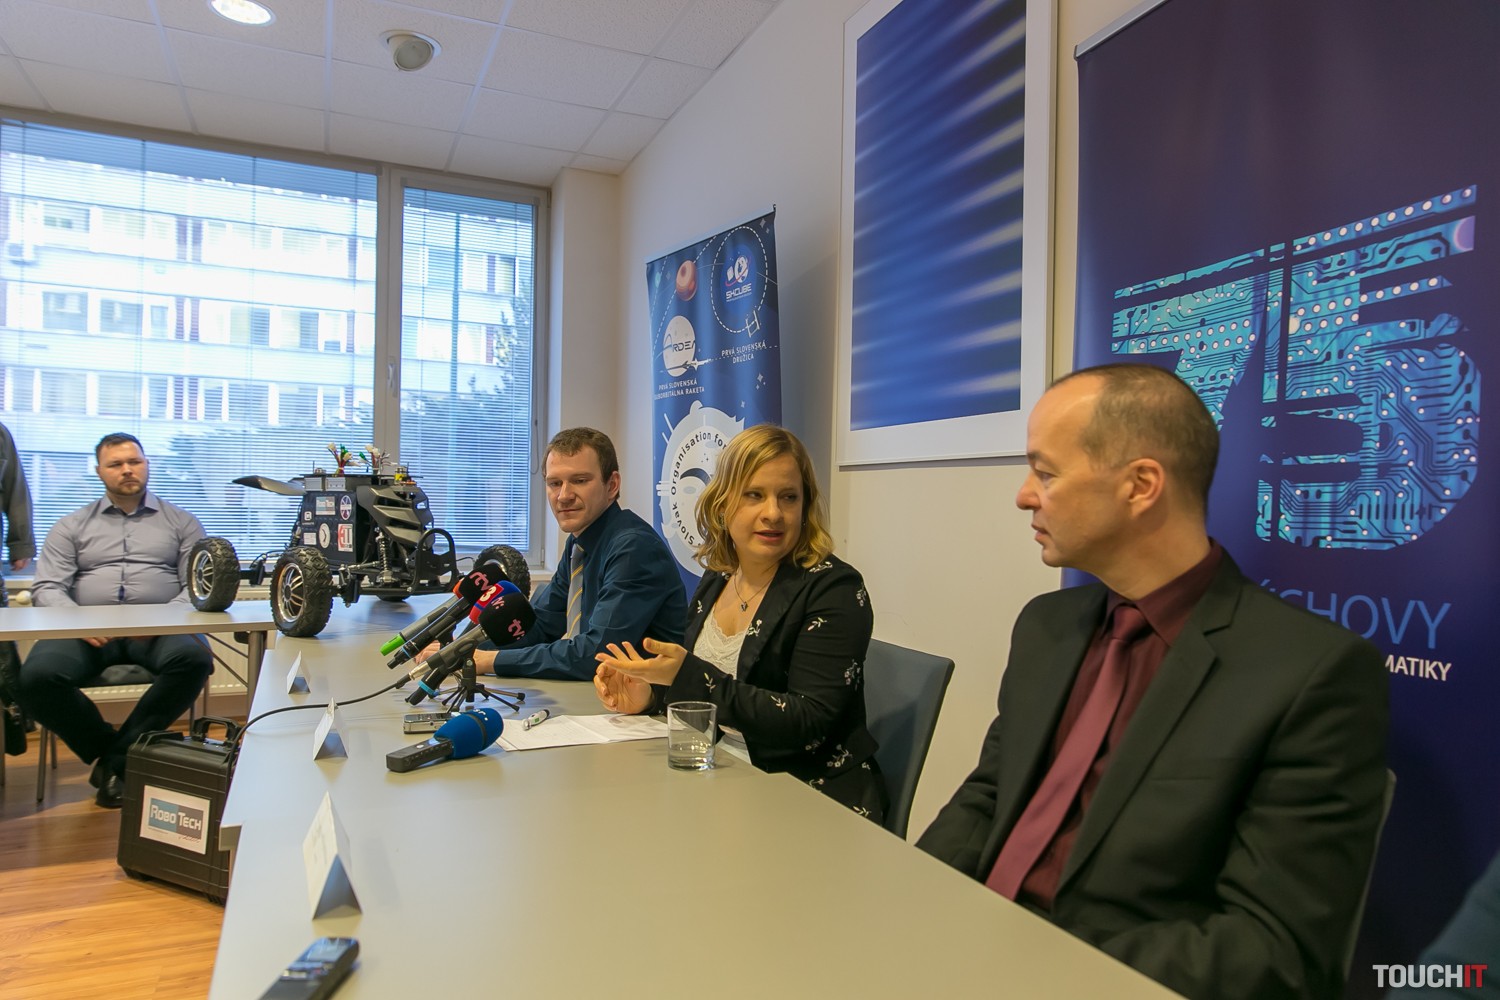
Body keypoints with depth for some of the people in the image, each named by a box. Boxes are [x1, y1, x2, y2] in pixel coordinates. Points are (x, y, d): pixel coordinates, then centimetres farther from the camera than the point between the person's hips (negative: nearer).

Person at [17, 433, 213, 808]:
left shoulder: (181, 522, 15)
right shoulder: (71, 526, 19)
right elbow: (47, 587, 8)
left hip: (160, 630, -1)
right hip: (87, 631, 1)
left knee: (194, 658, -34)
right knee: (38, 676, -29)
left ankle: (115, 758, -15)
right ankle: (107, 747, -4)